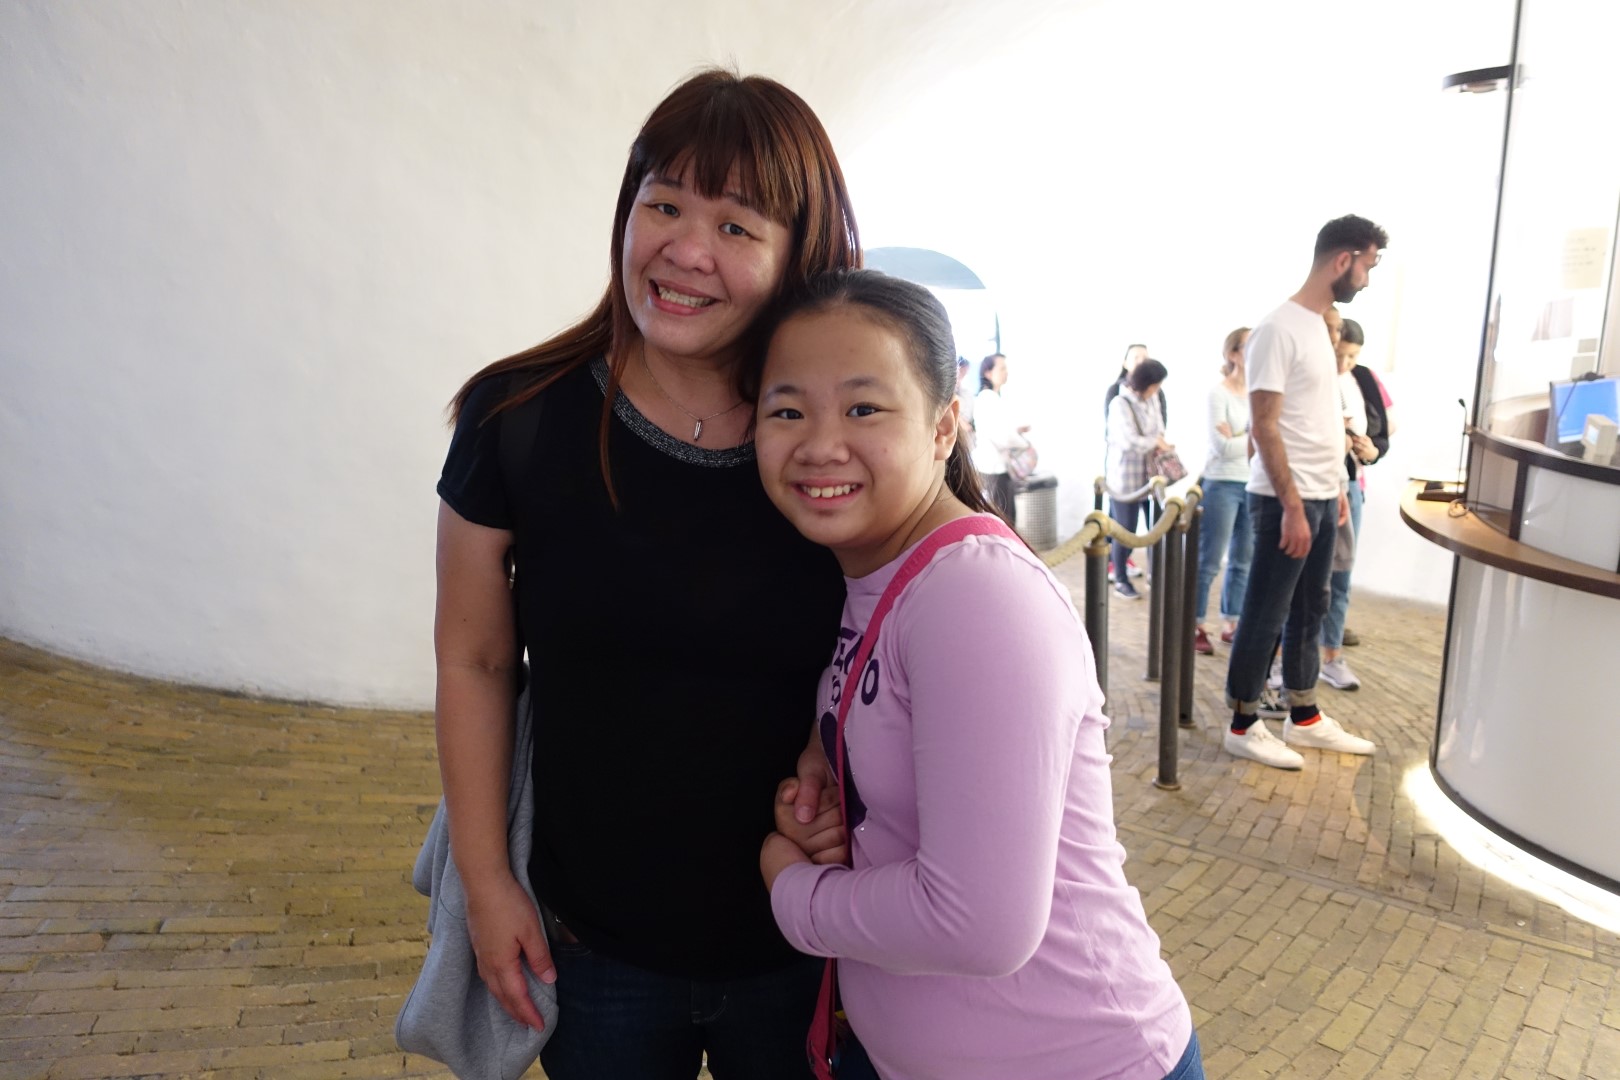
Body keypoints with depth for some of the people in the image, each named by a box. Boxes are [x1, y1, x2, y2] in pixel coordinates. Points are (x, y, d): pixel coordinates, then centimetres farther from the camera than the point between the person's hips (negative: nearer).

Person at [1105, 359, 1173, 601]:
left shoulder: (1150, 403, 9)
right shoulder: (1120, 405, -13)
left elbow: (1159, 433, 12)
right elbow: (1130, 442, -22)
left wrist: (1161, 444, -10)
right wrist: (1156, 443, -9)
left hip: (1149, 476, 7)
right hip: (1125, 479, -7)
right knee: (1125, 531, 2)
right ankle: (1121, 580, 17)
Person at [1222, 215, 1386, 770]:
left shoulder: (1322, 325, 13)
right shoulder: (1279, 328, -15)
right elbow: (1264, 426, -18)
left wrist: (1336, 488, 16)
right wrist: (1292, 505, -19)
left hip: (1321, 498, 9)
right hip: (1287, 500, -9)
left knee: (1308, 611, 16)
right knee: (1264, 615, 0)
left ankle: (1304, 717, 28)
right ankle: (1242, 726, 12)